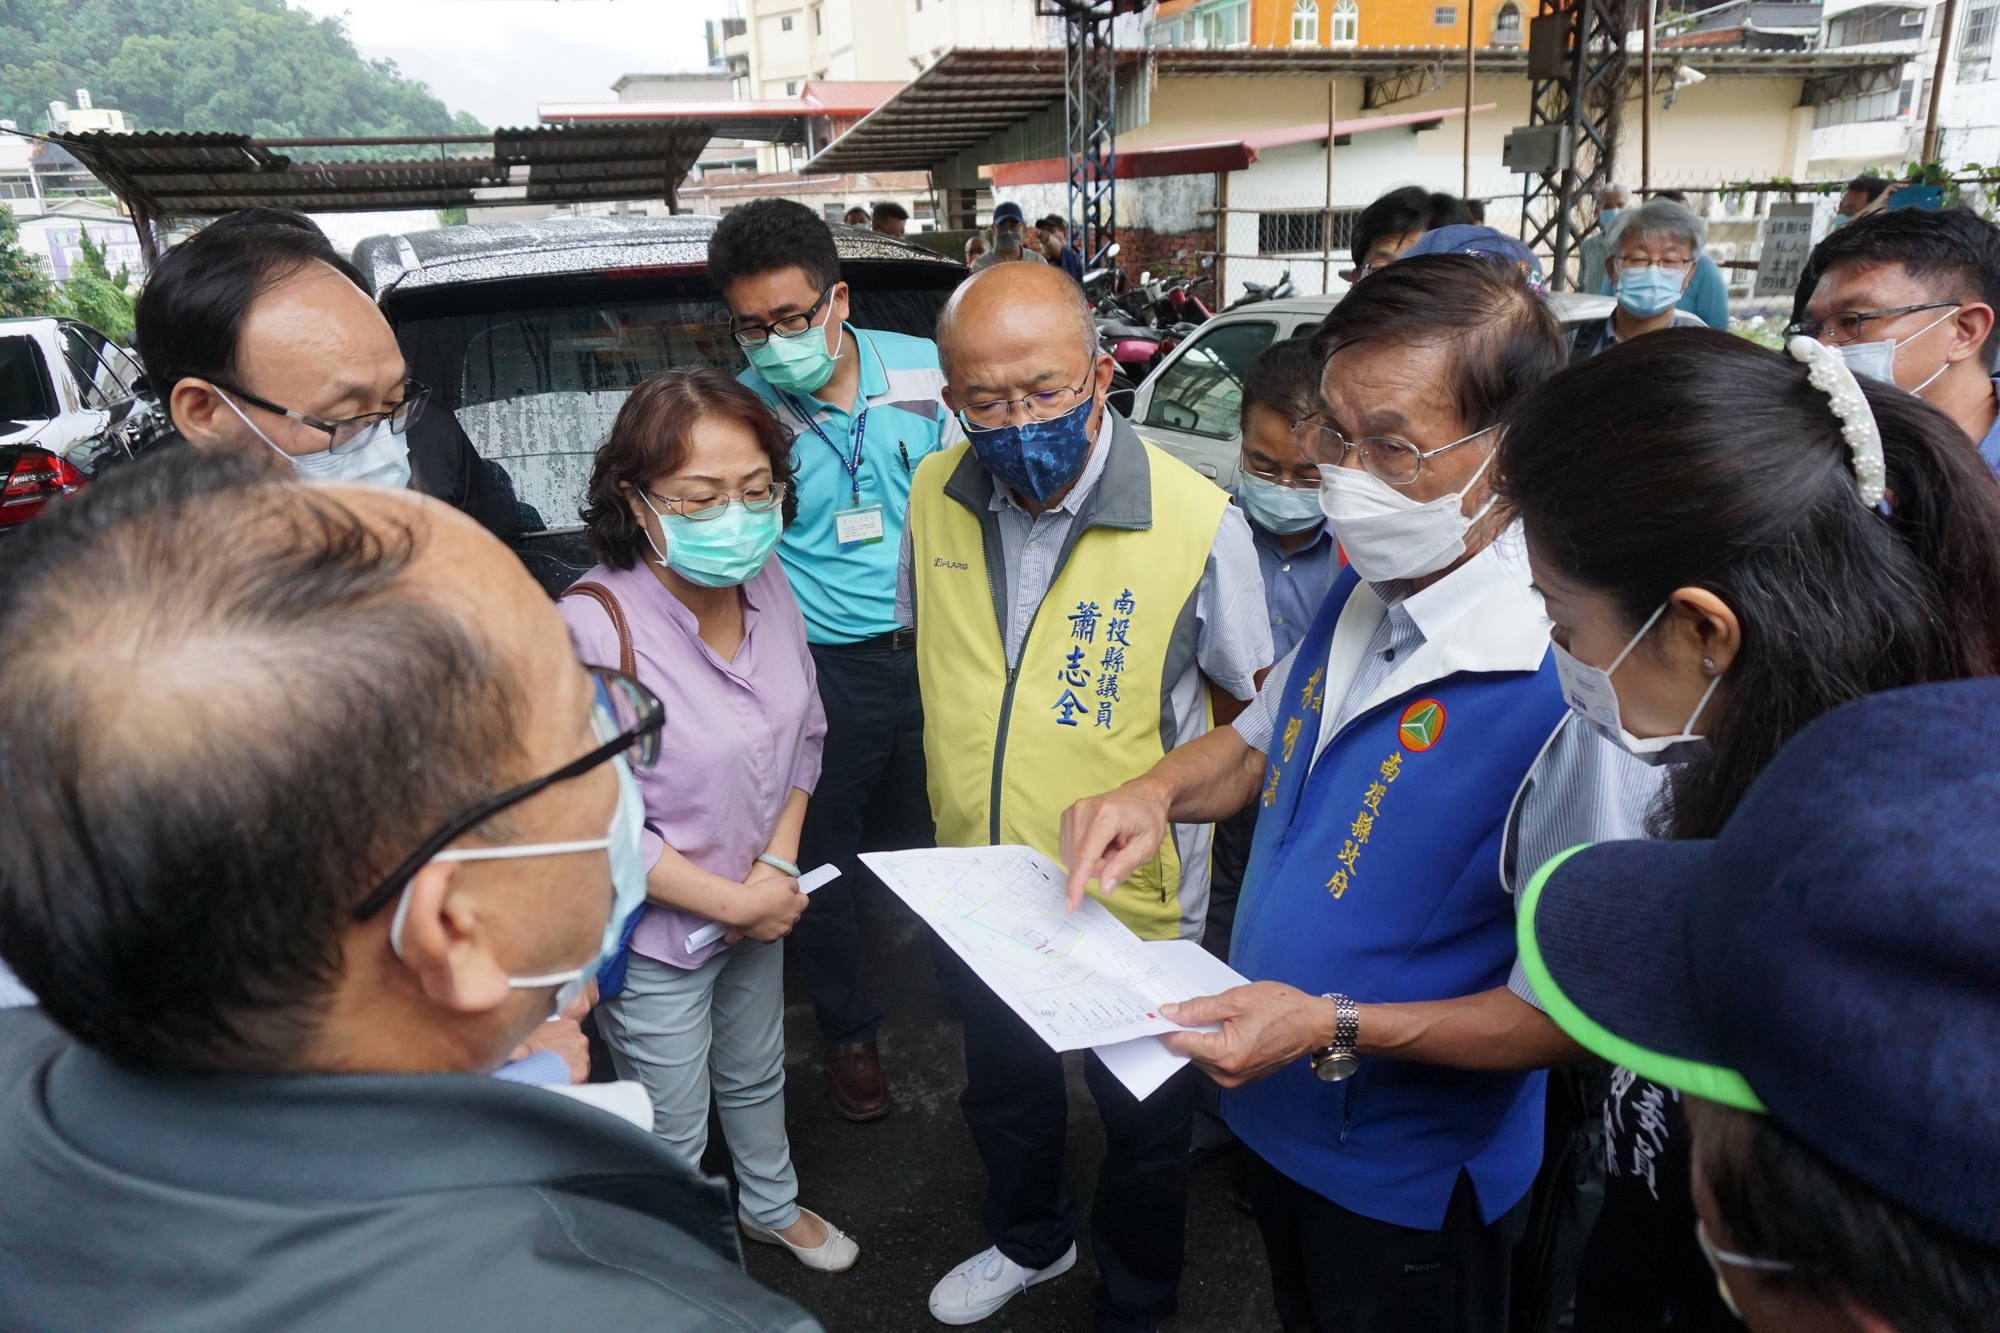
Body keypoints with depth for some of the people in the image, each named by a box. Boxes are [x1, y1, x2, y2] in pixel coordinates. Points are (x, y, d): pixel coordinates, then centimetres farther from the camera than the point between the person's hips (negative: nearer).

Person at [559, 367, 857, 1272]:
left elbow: (804, 730, 3)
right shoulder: (594, 628, -31)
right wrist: (731, 902, -18)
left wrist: (779, 865, -8)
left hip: (760, 904, 6)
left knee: (757, 1074, 30)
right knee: (674, 1132, 17)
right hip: (654, 935, -6)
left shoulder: (766, 582, -10)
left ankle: (771, 1206, 58)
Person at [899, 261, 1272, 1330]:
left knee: (1141, 1122, 19)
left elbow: (1255, 713, -10)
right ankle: (1029, 1241, 60)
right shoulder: (935, 497, -9)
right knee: (1003, 1090, 29)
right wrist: (974, 769, 6)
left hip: (1130, 899, -4)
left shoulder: (1197, 521, -23)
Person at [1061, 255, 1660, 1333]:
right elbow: (1262, 740, 10)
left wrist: (1334, 1028, -32)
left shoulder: (1568, 692, -32)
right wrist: (1156, 792, -11)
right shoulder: (1360, 594, -7)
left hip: (1402, 1191, -6)